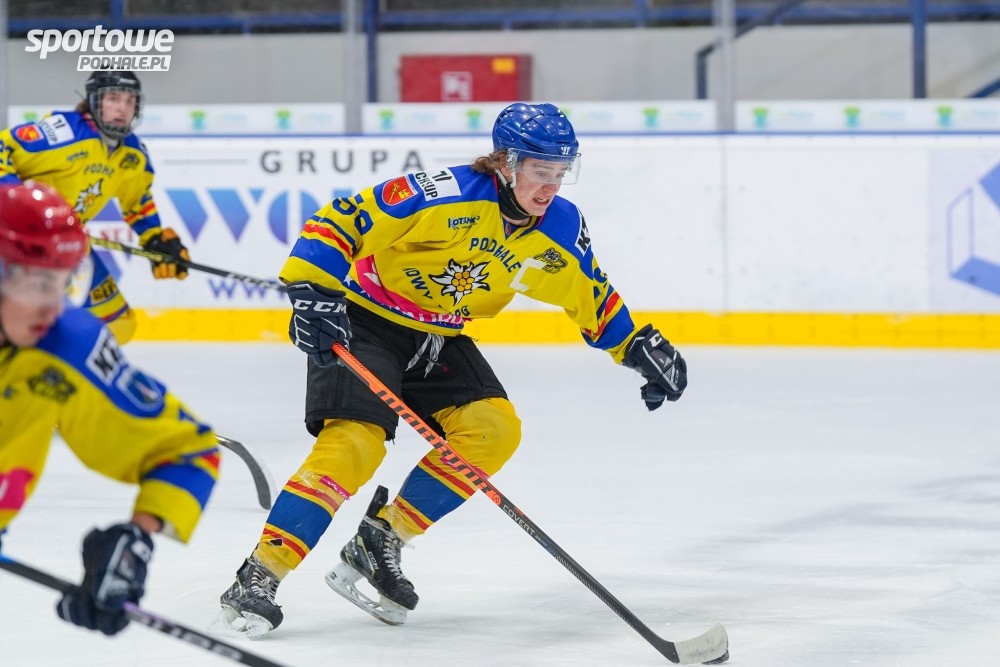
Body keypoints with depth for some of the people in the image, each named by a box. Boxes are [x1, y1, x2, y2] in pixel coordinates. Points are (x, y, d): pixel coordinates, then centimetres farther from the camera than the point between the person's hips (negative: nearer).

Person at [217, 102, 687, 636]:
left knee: (493, 430, -9)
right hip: (361, 319, -7)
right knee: (356, 441, -23)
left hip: (437, 338, 7)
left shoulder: (559, 228, -6)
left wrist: (639, 345, 6)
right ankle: (258, 578, -21)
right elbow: (341, 220, -26)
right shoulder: (448, 195, -27)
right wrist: (311, 291, -33)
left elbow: (589, 293, 13)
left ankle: (381, 540, -1)